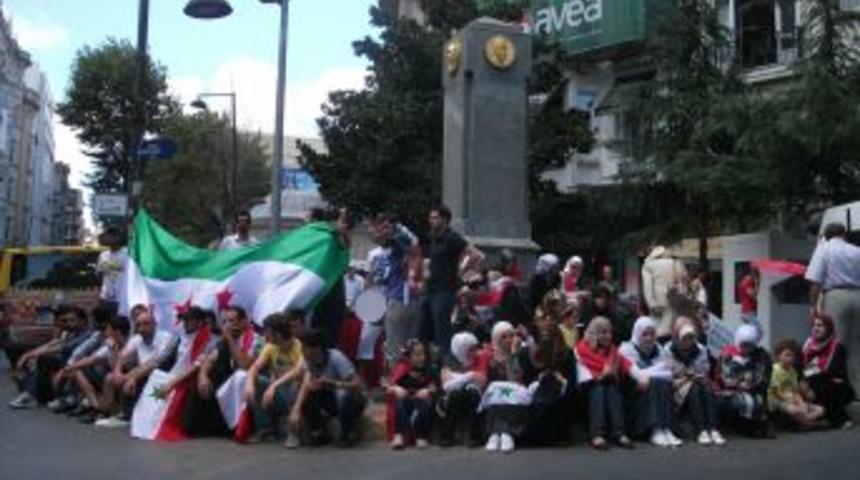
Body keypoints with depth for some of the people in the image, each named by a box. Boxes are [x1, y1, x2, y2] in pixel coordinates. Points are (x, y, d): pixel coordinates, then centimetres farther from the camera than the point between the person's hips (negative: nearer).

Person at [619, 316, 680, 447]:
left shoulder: (659, 350, 16)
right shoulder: (627, 349, 1)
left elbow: (668, 374, 4)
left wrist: (647, 373, -13)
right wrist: (657, 370, -5)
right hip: (635, 394, -4)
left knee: (666, 384, -26)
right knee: (655, 382, -30)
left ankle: (667, 429, -34)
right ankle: (656, 430, -39)